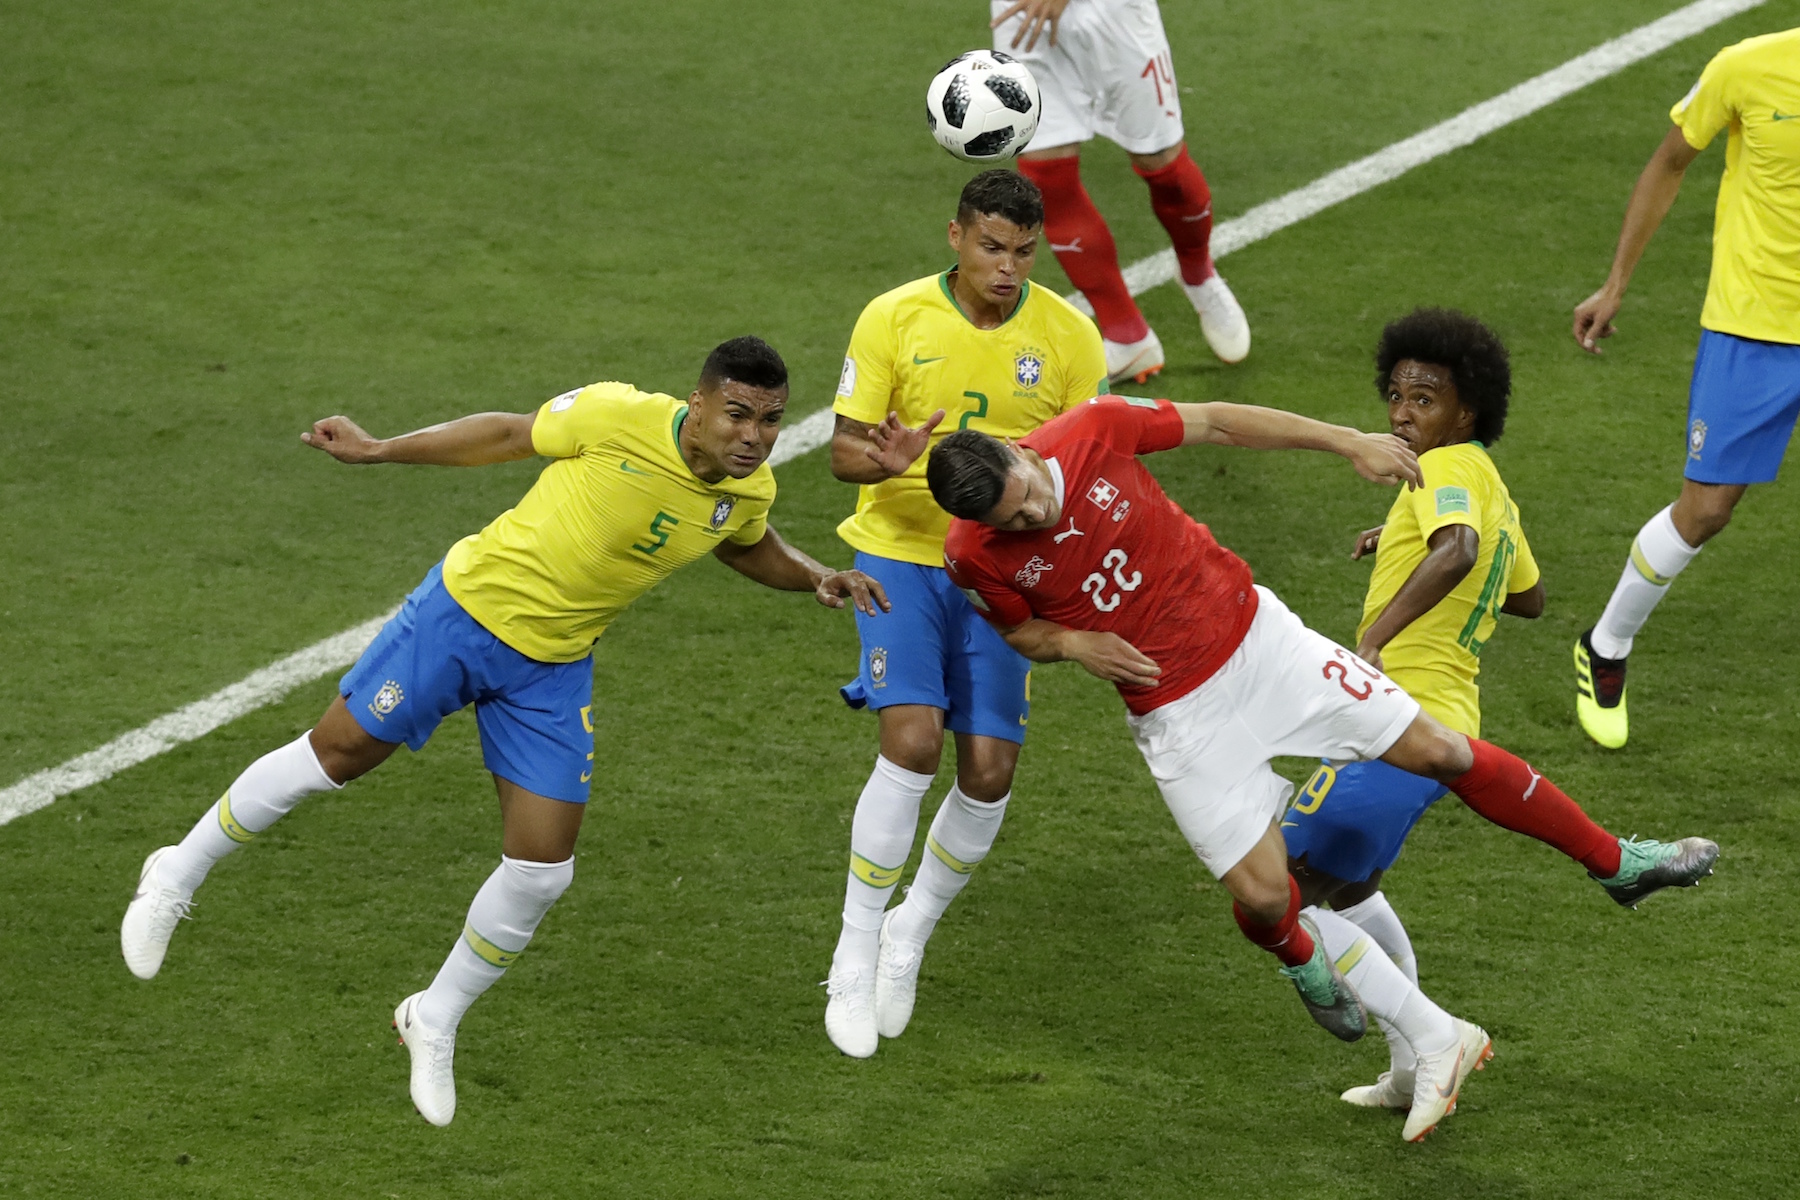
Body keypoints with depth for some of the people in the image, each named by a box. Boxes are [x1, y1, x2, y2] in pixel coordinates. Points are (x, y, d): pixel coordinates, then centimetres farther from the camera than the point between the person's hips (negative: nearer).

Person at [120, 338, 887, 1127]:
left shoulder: (749, 490, -6)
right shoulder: (619, 417, -23)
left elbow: (749, 548, 19)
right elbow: (511, 434, -7)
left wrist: (814, 578, 0)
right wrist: (377, 451, -5)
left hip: (553, 669, 4)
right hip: (469, 609, -4)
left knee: (540, 871, -2)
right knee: (337, 752, 2)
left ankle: (435, 1023, 21)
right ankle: (178, 875, 25)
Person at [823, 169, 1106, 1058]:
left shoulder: (1068, 337, -4)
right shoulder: (894, 318, -8)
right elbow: (844, 448, -5)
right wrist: (886, 460, -28)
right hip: (901, 553, -2)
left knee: (990, 771, -5)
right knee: (911, 742, -20)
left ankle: (911, 931, 22)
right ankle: (854, 960, -7)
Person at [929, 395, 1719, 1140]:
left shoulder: (1094, 431, -18)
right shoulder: (974, 557, -16)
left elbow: (1215, 423, -2)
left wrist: (1349, 443, -2)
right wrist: (1073, 644, -16)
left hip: (1257, 637, 1)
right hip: (1177, 715, -1)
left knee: (1437, 750, 0)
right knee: (1262, 893, -8)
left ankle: (1613, 861, 21)